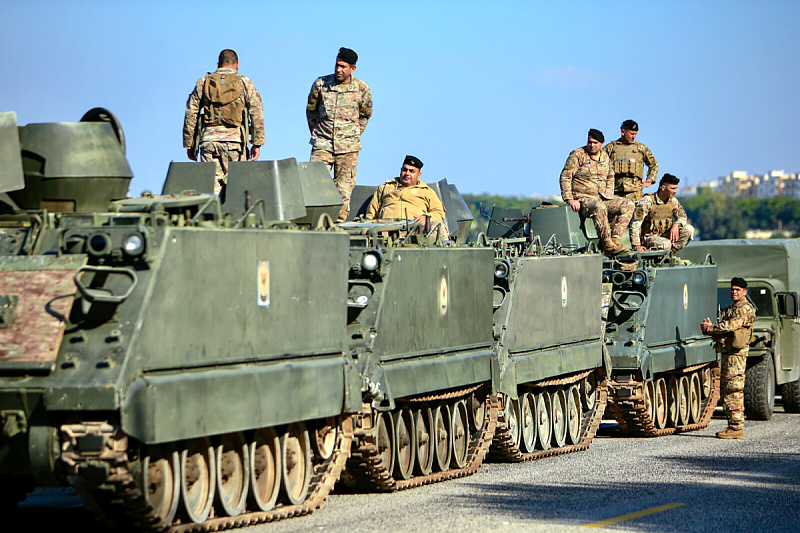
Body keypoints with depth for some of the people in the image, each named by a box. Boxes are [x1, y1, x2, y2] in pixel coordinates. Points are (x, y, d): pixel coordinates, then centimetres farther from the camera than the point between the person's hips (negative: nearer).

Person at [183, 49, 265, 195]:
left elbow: (190, 115, 9)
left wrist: (189, 145, 14)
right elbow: (257, 114, 1)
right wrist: (257, 143, 4)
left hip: (209, 139, 1)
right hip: (235, 139, -1)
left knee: (211, 184, -1)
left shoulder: (203, 83, 11)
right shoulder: (245, 83, 7)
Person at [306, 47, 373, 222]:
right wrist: (317, 133, 12)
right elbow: (311, 111, 14)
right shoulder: (321, 84, -1)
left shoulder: (361, 89, -1)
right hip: (322, 144, 0)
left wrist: (354, 136, 12)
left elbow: (365, 115, 16)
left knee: (344, 188, 1)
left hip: (348, 147, 0)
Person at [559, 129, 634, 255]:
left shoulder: (604, 157, 15)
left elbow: (610, 176, 33)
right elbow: (565, 177, -9)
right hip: (582, 197, -7)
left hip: (602, 198, 7)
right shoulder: (577, 155, -5)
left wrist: (609, 190, 14)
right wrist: (569, 199, -18)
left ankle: (615, 239, -20)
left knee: (628, 205, -10)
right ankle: (607, 244, -37)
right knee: (599, 208, -39)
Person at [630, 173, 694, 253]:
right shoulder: (647, 200, -14)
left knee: (689, 229, -15)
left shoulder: (673, 201, 5)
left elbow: (683, 217, 10)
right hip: (650, 237, -7)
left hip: (666, 235, 7)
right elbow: (635, 224, -19)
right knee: (665, 244, -38)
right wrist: (636, 245, -25)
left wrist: (676, 225, -15)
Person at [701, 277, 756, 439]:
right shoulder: (731, 309, 24)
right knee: (725, 391, 11)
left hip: (736, 354, -10)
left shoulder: (745, 309, -7)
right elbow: (725, 330, 19)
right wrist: (710, 329, -2)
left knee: (734, 391, -12)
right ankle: (732, 426, 15)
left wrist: (710, 328, -10)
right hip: (726, 353, 10)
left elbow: (731, 326, -19)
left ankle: (737, 428, -12)